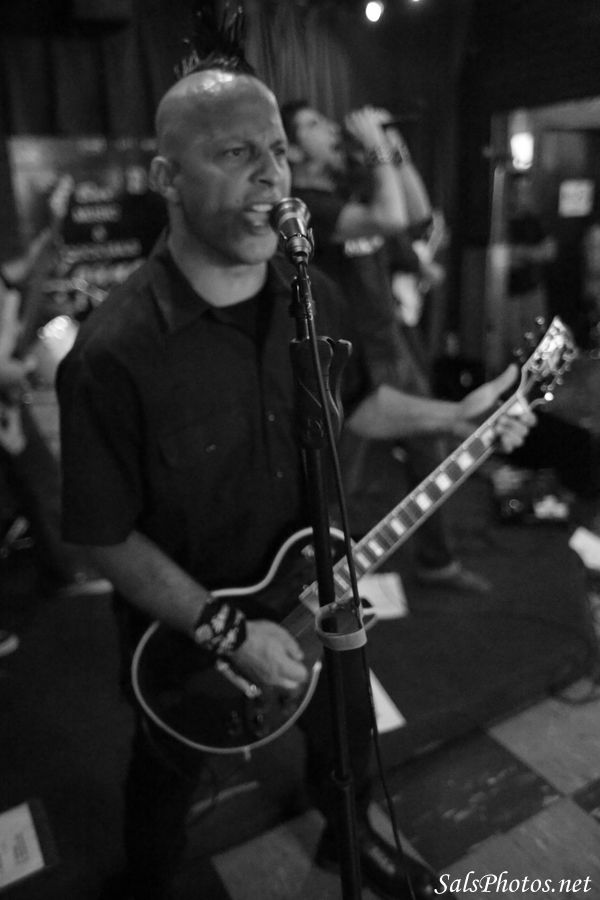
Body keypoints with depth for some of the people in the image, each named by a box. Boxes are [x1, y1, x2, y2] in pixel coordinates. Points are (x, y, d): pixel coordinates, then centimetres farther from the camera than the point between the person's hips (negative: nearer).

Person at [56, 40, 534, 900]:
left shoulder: (314, 299, -9)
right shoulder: (114, 353, -30)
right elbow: (106, 537, -21)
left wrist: (459, 414, 0)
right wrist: (228, 630, -22)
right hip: (184, 631, -4)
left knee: (346, 733, 29)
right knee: (168, 775, 25)